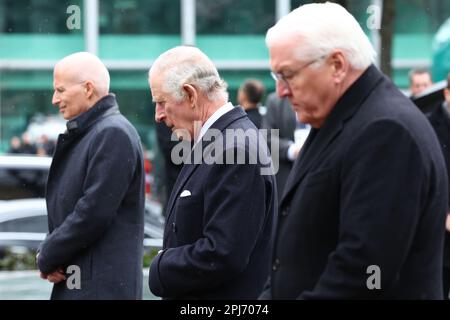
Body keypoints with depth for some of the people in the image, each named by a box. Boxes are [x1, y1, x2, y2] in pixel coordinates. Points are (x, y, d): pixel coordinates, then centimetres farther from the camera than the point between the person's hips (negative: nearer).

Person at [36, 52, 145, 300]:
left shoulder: (113, 133, -14)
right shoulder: (83, 134, 15)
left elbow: (92, 214, -19)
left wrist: (47, 258, -9)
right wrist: (48, 254, 1)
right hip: (74, 281, 9)